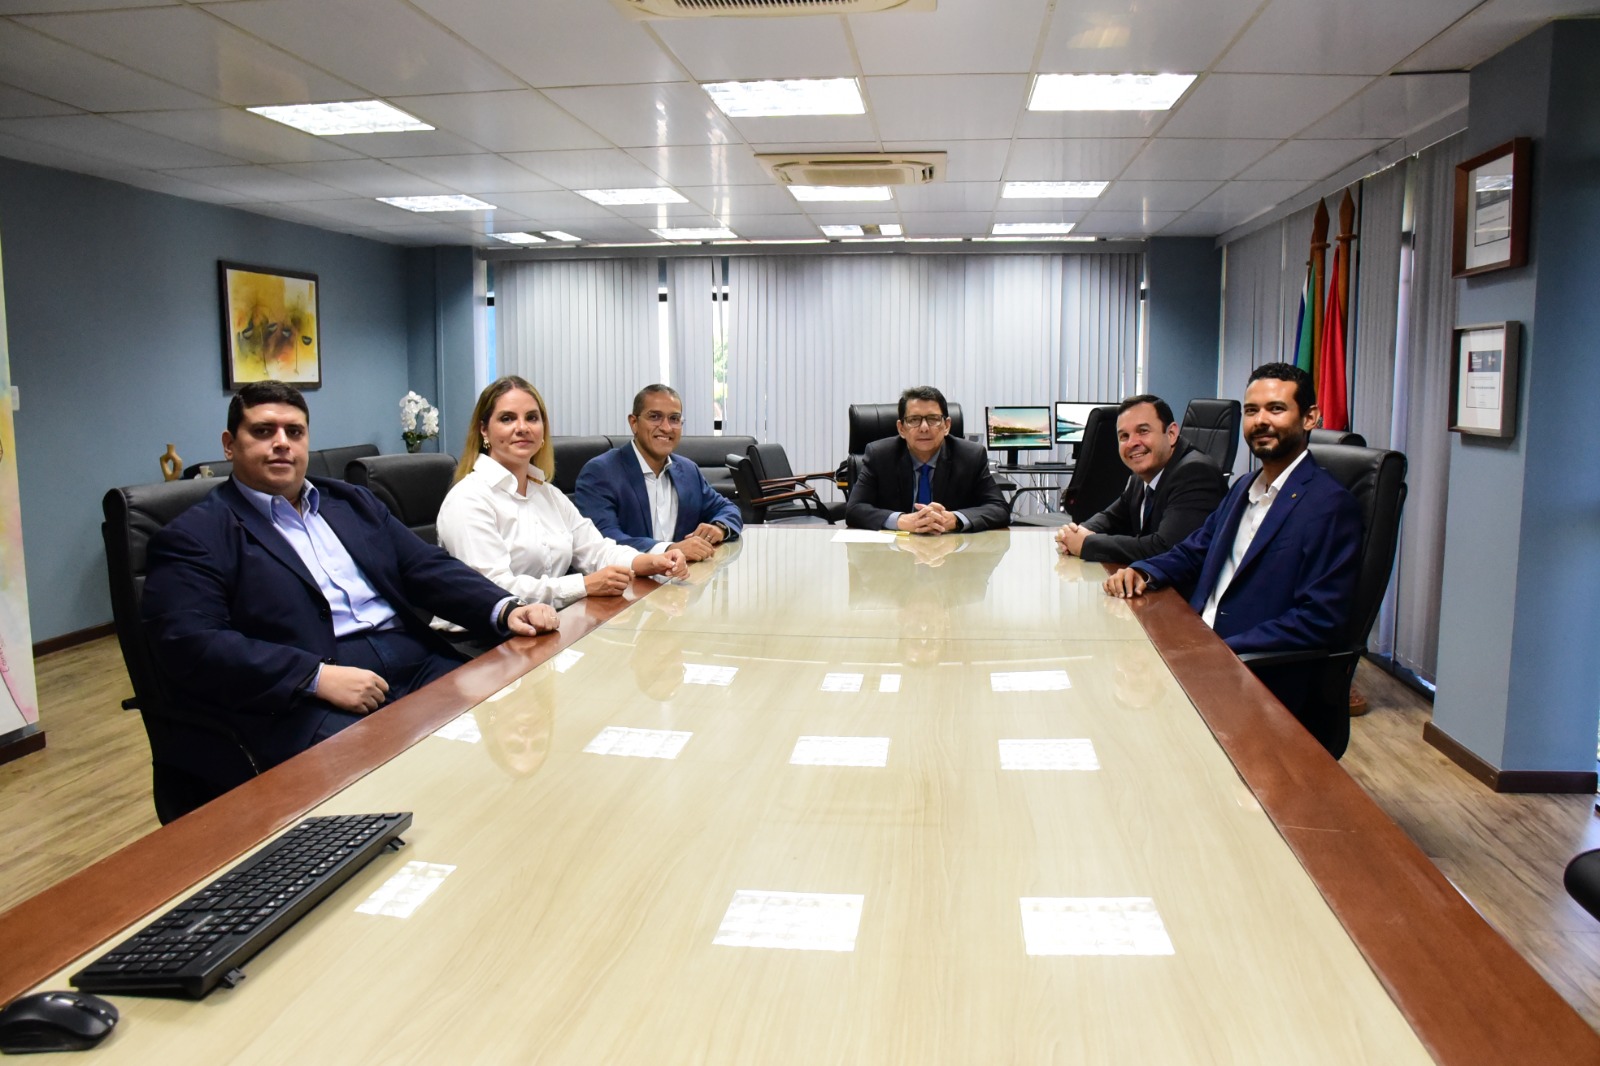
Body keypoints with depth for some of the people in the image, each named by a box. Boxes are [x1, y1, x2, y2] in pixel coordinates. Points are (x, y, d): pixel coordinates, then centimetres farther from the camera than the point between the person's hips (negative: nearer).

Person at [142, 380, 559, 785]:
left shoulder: (353, 503, 23)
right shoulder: (193, 537, 5)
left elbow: (431, 569, 18)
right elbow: (190, 645, -9)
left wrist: (506, 609, -2)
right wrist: (318, 677, -19)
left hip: (420, 668, 6)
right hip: (306, 707, -6)